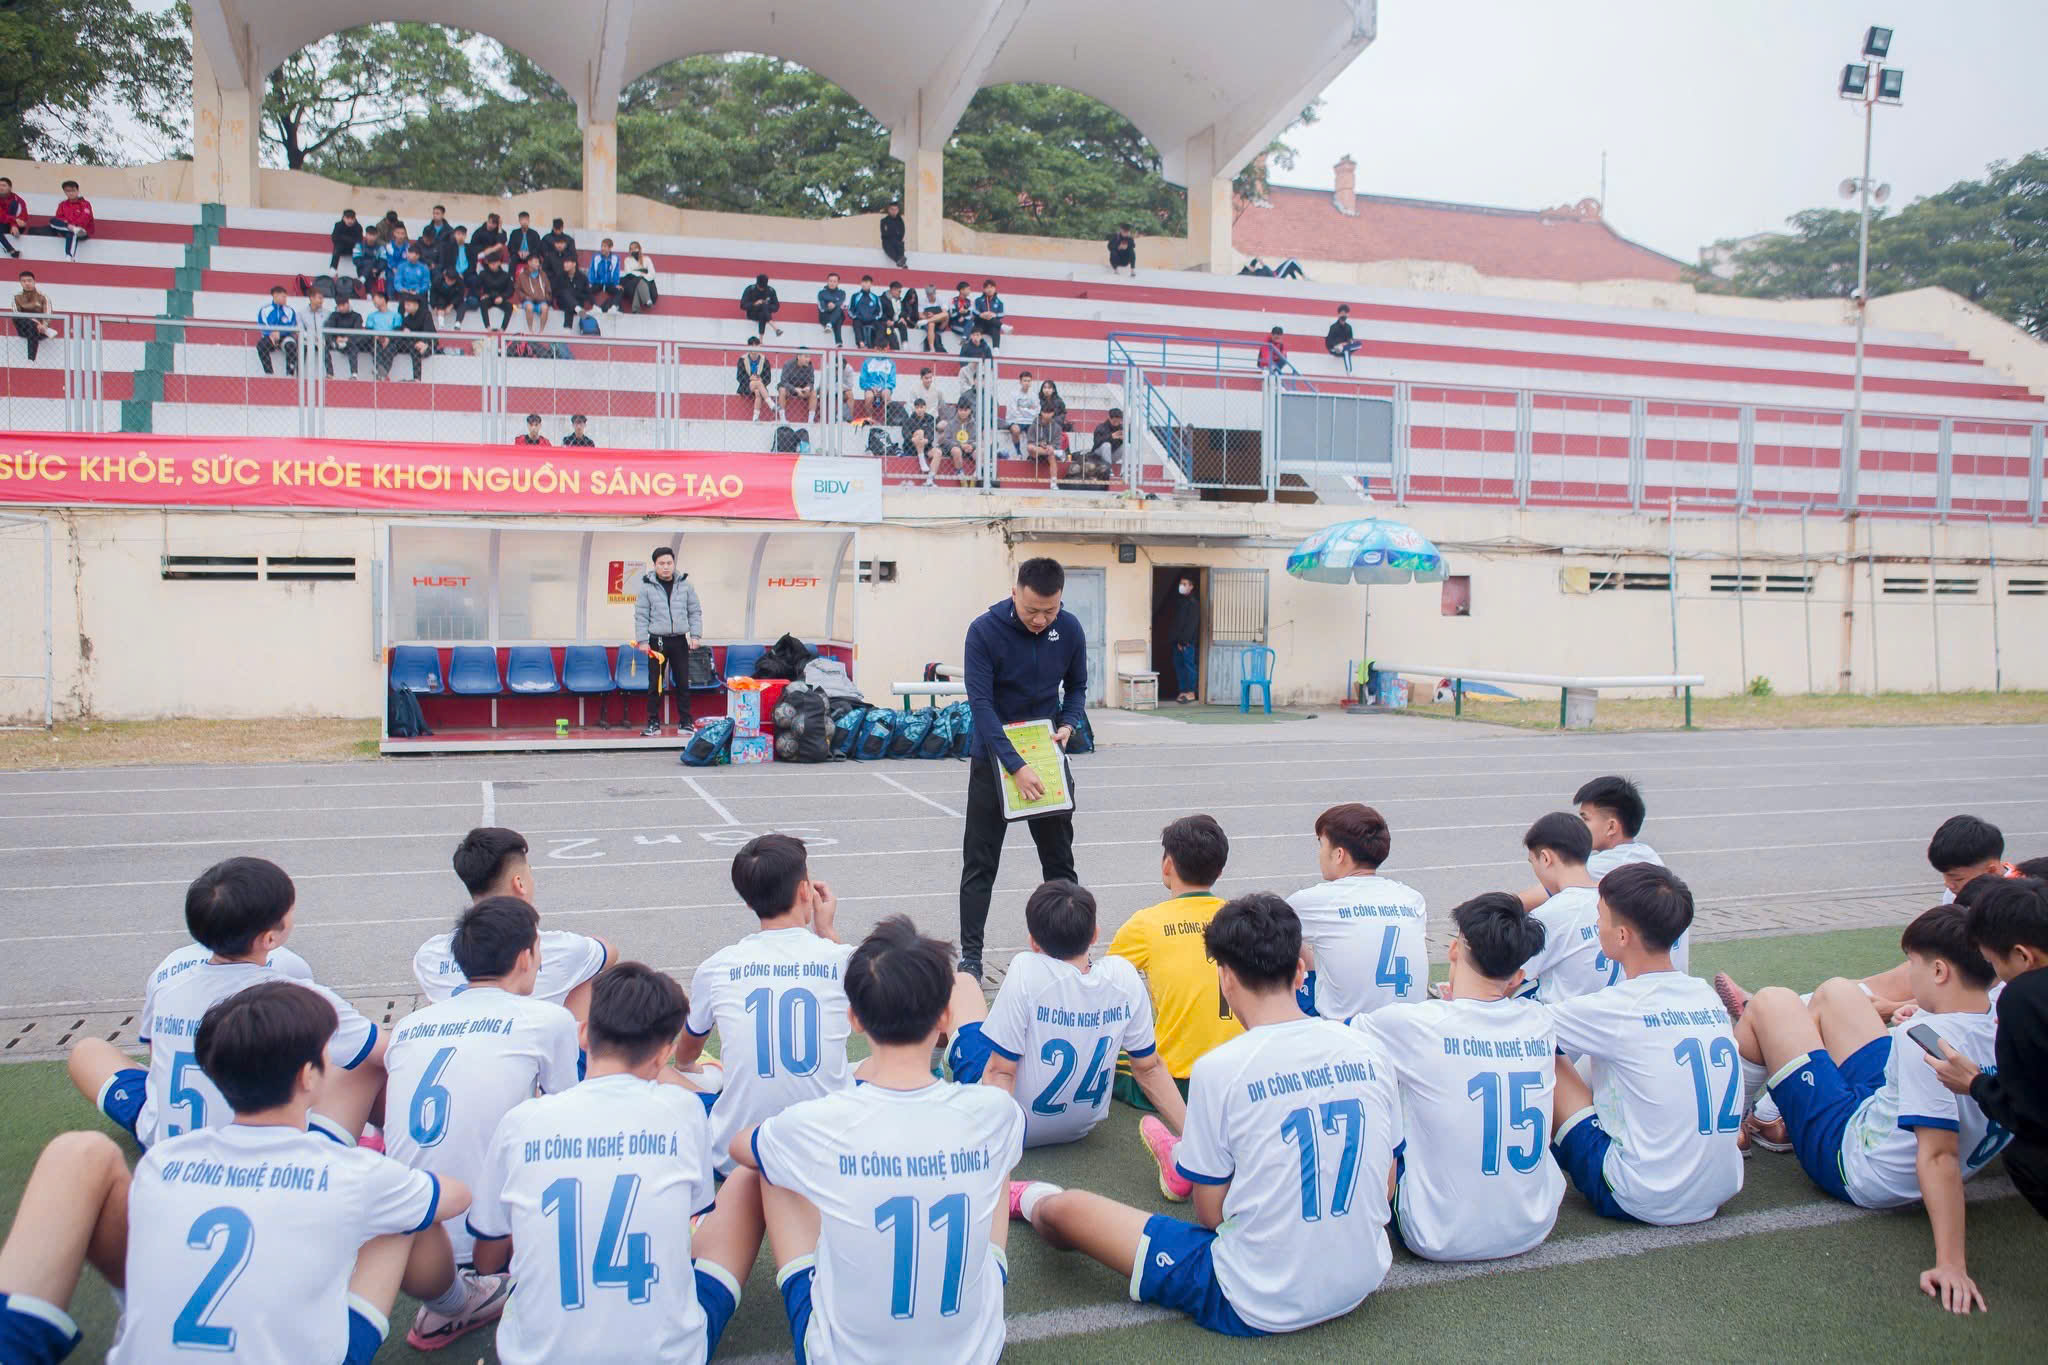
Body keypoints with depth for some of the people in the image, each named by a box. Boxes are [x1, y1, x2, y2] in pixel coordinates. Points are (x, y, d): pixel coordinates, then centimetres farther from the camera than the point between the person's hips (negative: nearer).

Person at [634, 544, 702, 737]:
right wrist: (642, 640, -7)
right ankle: (653, 723, 8)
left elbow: (695, 612, 9)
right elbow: (641, 616, -1)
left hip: (680, 641, 2)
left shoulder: (685, 584, 5)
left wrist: (695, 635, 0)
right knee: (654, 683, 0)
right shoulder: (646, 586, -1)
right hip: (657, 641, -2)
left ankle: (686, 722, 13)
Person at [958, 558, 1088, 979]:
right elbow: (981, 704, -23)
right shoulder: (984, 630, -19)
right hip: (994, 758, -3)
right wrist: (1015, 766, -29)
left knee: (1060, 858, 11)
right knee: (980, 862, 1)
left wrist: (1069, 724, -12)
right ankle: (970, 955, 8)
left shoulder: (1069, 629, -8)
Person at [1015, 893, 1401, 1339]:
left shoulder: (1220, 1068, -18)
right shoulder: (1368, 1050, -5)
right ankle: (1184, 1158, 60)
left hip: (1257, 1307, -5)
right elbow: (1386, 1185, 7)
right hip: (1363, 1283, 6)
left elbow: (1212, 1213, -8)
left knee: (1063, 1209, 7)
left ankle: (1030, 1199, 42)